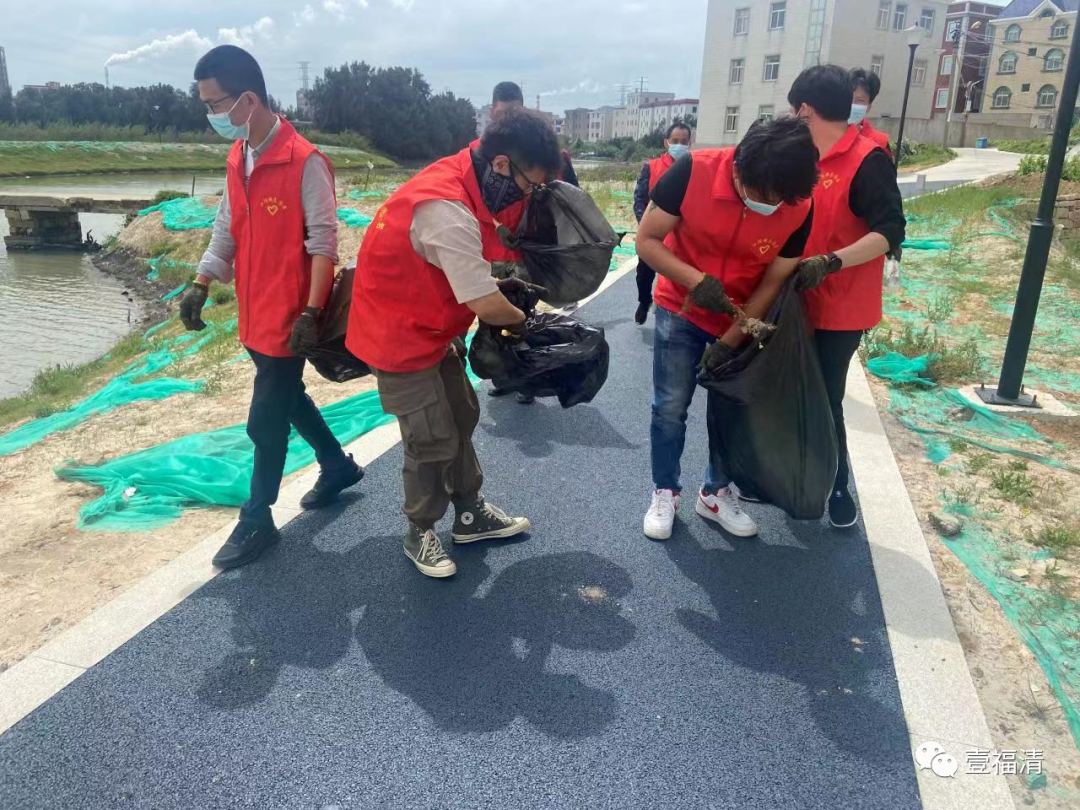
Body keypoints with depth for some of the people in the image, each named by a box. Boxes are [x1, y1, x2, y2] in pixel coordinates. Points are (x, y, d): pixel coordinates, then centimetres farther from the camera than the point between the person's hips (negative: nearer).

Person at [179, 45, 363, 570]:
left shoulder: (304, 162, -17)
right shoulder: (236, 158, 8)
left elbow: (323, 242, -17)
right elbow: (227, 227, 15)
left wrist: (310, 314, -19)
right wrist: (200, 286, 8)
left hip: (288, 316, -8)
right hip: (254, 313, 8)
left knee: (266, 420, 2)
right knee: (287, 399, 20)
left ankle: (256, 521, 18)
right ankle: (338, 466, 41)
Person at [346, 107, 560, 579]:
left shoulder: (459, 181, -2)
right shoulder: (447, 211, -32)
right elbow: (487, 306, -29)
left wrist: (498, 288, -1)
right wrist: (519, 320, -8)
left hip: (430, 330, 10)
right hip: (400, 337, -10)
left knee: (460, 419, 17)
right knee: (433, 441, 0)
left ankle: (470, 515, 32)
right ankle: (420, 535, 22)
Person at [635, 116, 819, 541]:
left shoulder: (800, 208, -21)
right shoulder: (693, 171, -27)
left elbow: (773, 282, -12)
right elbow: (646, 239, -18)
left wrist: (730, 341, -16)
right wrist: (696, 281, -32)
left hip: (743, 319, 2)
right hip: (681, 310, -2)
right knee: (670, 407, -1)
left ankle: (715, 493, 29)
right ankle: (665, 493, 19)